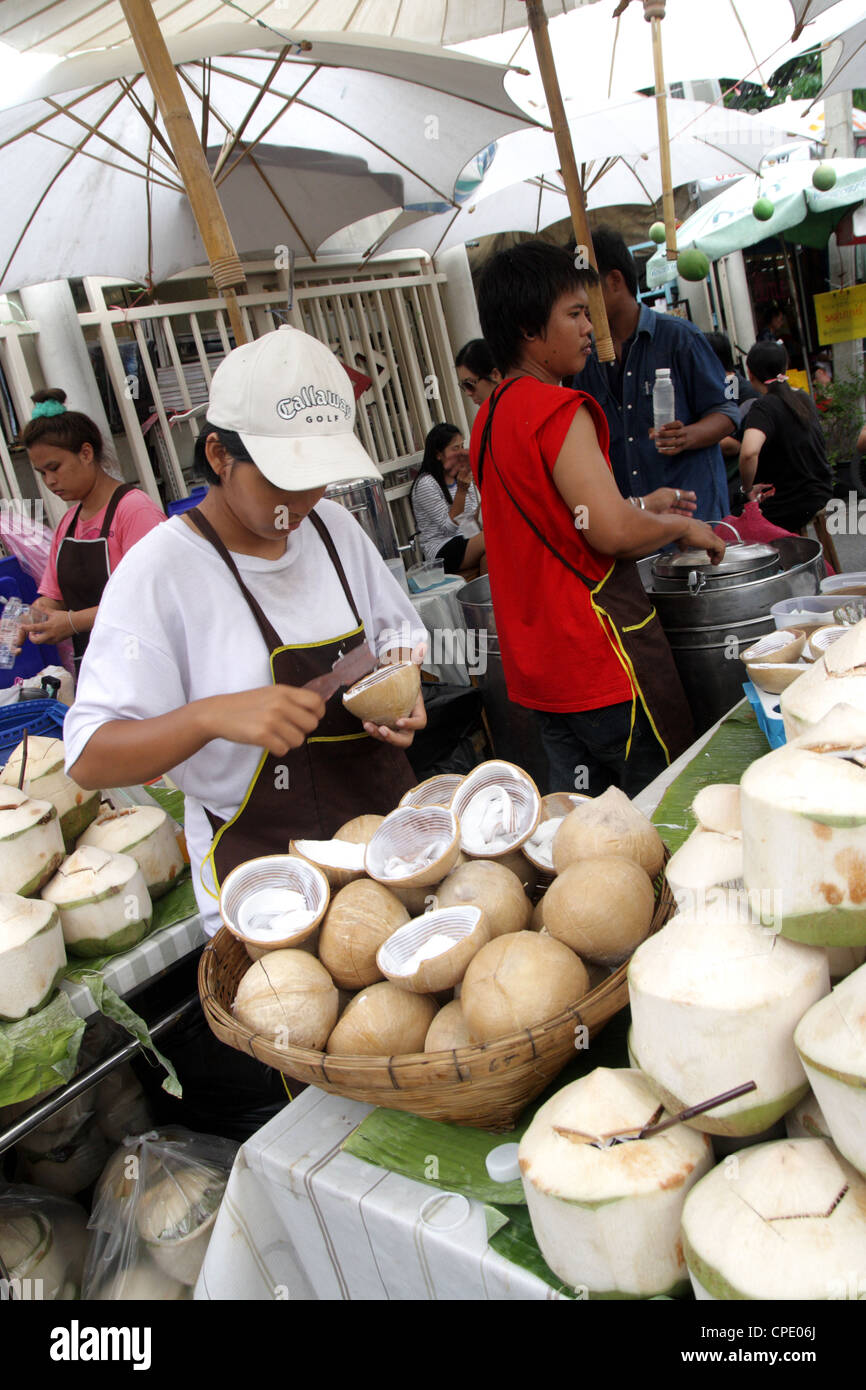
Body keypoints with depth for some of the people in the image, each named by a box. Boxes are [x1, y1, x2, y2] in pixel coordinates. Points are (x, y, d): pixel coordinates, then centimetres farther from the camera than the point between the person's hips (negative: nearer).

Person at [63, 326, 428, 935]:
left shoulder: (334, 528, 0)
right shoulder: (161, 570, -17)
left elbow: (396, 635, 15)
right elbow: (89, 759, -20)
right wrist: (212, 714, -36)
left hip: (388, 816, 6)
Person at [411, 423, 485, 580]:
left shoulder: (461, 477, 15)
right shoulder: (426, 484, -9)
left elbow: (472, 519, 16)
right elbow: (449, 527, -13)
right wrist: (461, 491, -20)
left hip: (469, 543, 7)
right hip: (442, 553, -7)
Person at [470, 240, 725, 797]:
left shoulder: (489, 418, 15)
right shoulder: (559, 410, -15)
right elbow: (612, 532, -23)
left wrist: (641, 510, 22)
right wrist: (683, 527, -5)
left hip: (539, 663, 9)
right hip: (600, 659, -9)